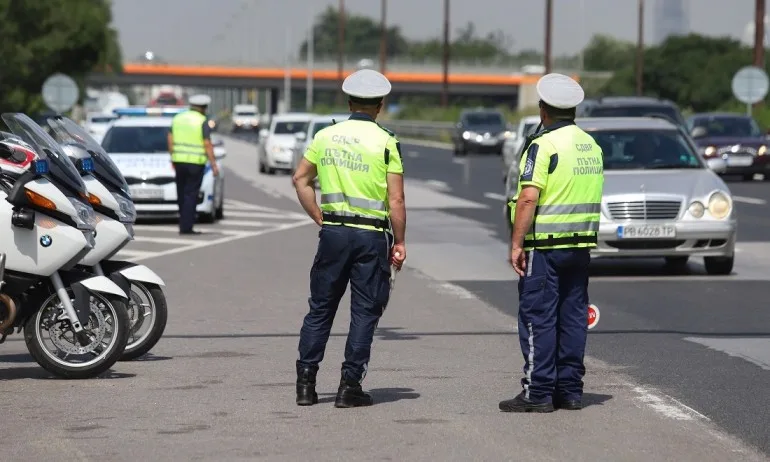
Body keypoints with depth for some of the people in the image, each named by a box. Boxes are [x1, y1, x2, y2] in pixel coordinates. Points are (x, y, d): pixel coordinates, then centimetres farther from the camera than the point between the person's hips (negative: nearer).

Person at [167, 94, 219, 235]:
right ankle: (186, 227, -6)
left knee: (182, 193, 14)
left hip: (179, 160, 5)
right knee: (191, 195, -3)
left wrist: (173, 159, 18)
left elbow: (170, 140, 10)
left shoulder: (178, 118, 9)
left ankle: (184, 222, 19)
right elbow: (207, 145, -12)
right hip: (195, 162, -5)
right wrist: (214, 165, -8)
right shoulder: (203, 121, -8)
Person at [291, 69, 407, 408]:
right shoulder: (385, 142, -7)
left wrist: (319, 219, 13)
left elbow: (300, 179, 10)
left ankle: (305, 382, 9)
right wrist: (399, 242, -2)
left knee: (320, 308, 12)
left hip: (333, 231, 3)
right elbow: (396, 200, -9)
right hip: (371, 237, -3)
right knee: (364, 313, 4)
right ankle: (350, 387, 1)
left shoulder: (325, 136, 5)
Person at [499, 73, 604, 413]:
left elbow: (528, 198, -19)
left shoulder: (544, 146, -13)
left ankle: (538, 393, -4)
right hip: (582, 245, 8)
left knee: (538, 318, -4)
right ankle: (570, 390, 12)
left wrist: (516, 244, -17)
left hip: (545, 246, -7)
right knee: (572, 316, 10)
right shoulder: (592, 146, 12)